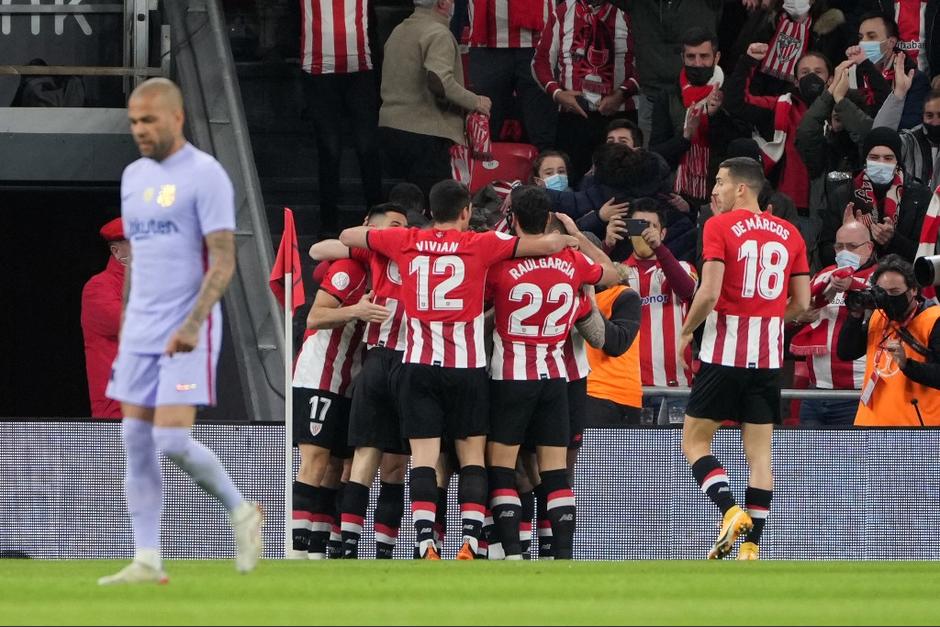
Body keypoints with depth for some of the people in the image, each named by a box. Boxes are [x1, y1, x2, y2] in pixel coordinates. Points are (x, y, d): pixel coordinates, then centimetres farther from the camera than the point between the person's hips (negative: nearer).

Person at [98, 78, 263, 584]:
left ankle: (241, 512, 8)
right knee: (136, 442, 2)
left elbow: (223, 262, -15)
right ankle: (147, 561, 4)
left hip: (188, 335, -7)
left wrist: (192, 325, -25)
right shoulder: (134, 177, 14)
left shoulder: (205, 176, -10)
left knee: (172, 440, -16)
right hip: (140, 334, 7)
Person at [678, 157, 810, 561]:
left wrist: (686, 331, 1)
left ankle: (730, 511, -16)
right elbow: (801, 303, 9)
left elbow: (710, 292, -15)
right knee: (759, 452, 7)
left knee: (695, 441, 6)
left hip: (725, 352, -5)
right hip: (769, 357, 5)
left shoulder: (720, 226, -7)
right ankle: (751, 547, 3)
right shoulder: (790, 234, 9)